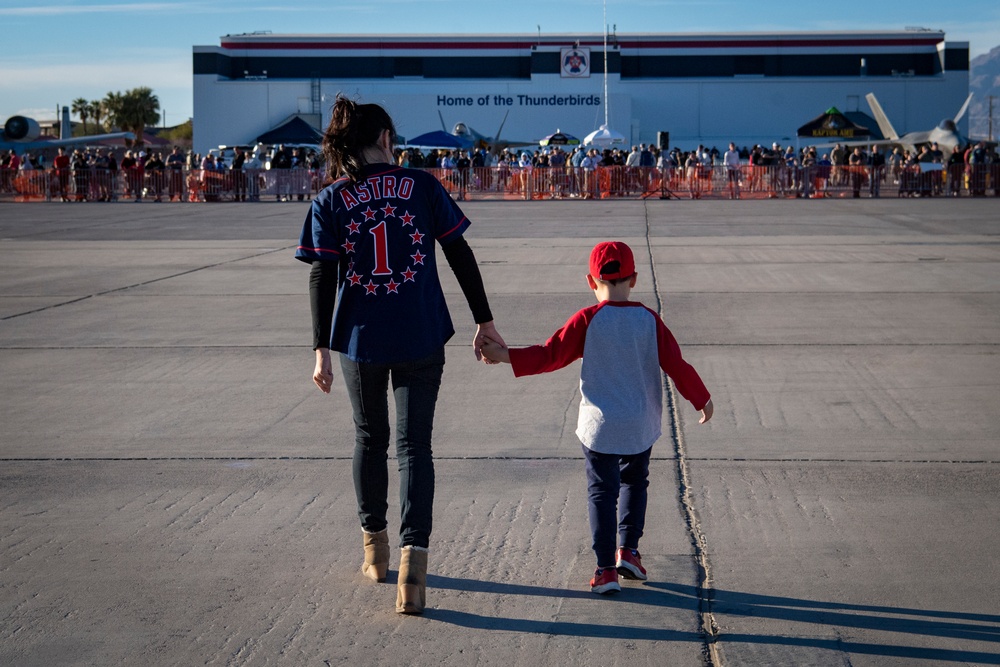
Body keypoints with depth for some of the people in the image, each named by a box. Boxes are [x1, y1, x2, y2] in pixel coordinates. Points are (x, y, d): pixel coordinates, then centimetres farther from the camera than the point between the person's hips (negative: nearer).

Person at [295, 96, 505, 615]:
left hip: (360, 340, 1)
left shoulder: (330, 202, -1)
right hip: (421, 338, -1)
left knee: (370, 438, 20)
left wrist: (322, 349, -3)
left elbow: (321, 278, -5)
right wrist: (484, 321, 7)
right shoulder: (423, 187, -1)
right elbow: (460, 255, 0)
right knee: (414, 445, 3)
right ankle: (413, 555, -14)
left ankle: (375, 548, 32)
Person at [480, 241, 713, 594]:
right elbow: (676, 364, -1)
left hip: (599, 426, -2)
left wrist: (506, 356, -5)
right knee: (634, 482, 23)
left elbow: (550, 355, -11)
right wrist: (702, 400, 11)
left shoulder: (586, 320, -10)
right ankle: (628, 550, 19)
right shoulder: (649, 320, -4)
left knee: (602, 492, 5)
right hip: (640, 427, 2)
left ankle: (606, 569, 2)